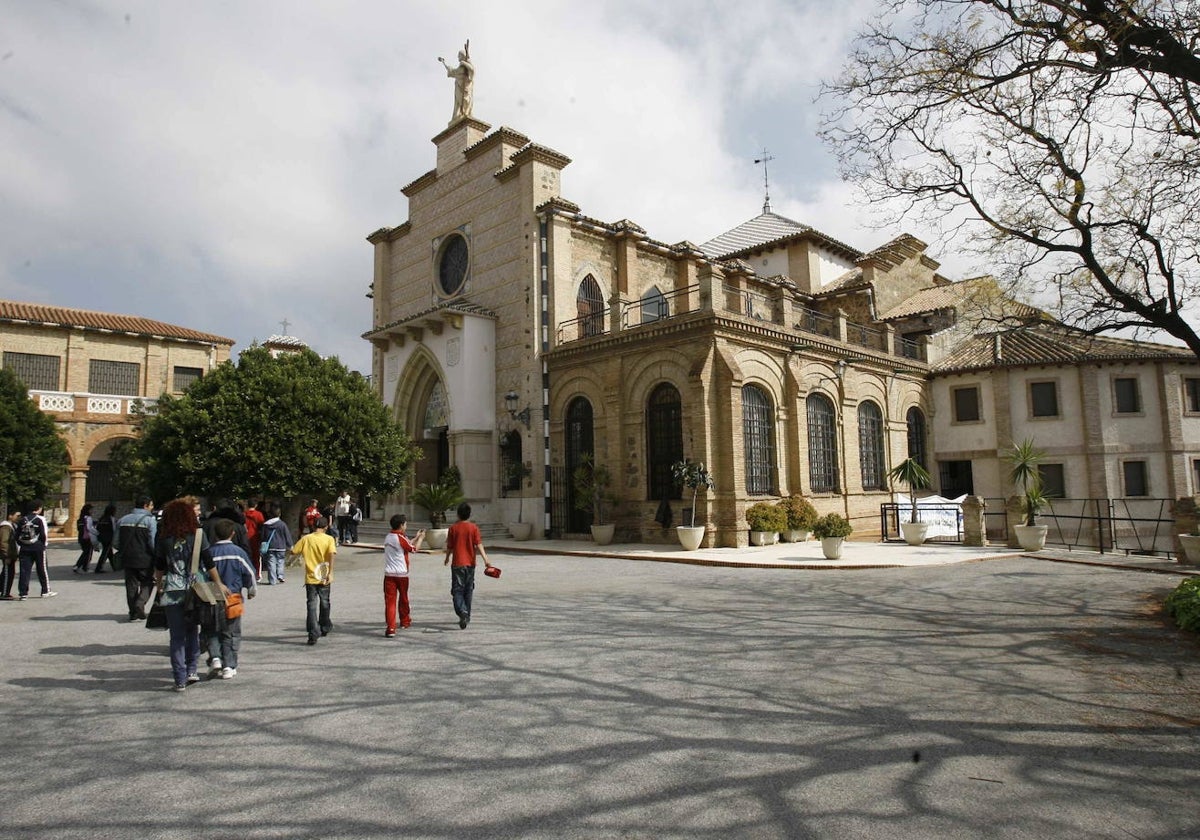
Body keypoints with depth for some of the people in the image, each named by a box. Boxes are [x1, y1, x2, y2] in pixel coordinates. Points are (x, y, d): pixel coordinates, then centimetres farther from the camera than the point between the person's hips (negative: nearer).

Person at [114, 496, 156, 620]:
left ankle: (133, 612, 16)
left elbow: (116, 543, 9)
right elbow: (153, 543, -15)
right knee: (147, 584, 10)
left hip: (127, 559, 5)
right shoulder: (150, 520, -9)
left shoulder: (122, 520, 8)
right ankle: (139, 604, -9)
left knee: (131, 585, 13)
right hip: (145, 559, -5)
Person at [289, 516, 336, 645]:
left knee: (312, 605, -1)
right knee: (324, 603, 19)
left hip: (310, 578, 0)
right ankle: (325, 628, 36)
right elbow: (331, 554, -18)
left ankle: (313, 634, -11)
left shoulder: (306, 539, -1)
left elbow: (293, 551, 4)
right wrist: (330, 573, -21)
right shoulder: (329, 539, -4)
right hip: (323, 578, 0)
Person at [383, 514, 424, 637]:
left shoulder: (388, 538, 10)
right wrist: (421, 538, 12)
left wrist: (416, 538, 26)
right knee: (403, 598, 17)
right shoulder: (401, 538, -12)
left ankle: (391, 628, -12)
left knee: (390, 600, -3)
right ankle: (405, 621, 36)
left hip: (389, 574, 4)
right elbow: (414, 549, -3)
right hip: (401, 574, -4)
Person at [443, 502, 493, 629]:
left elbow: (449, 547, 3)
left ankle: (462, 612, -25)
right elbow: (479, 545, -12)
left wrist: (447, 559, 21)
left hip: (457, 563, -2)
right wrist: (485, 559, -16)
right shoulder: (474, 528, -2)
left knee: (457, 590, -2)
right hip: (470, 563, 2)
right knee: (468, 590, 14)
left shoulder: (453, 528, -2)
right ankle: (466, 616, 21)